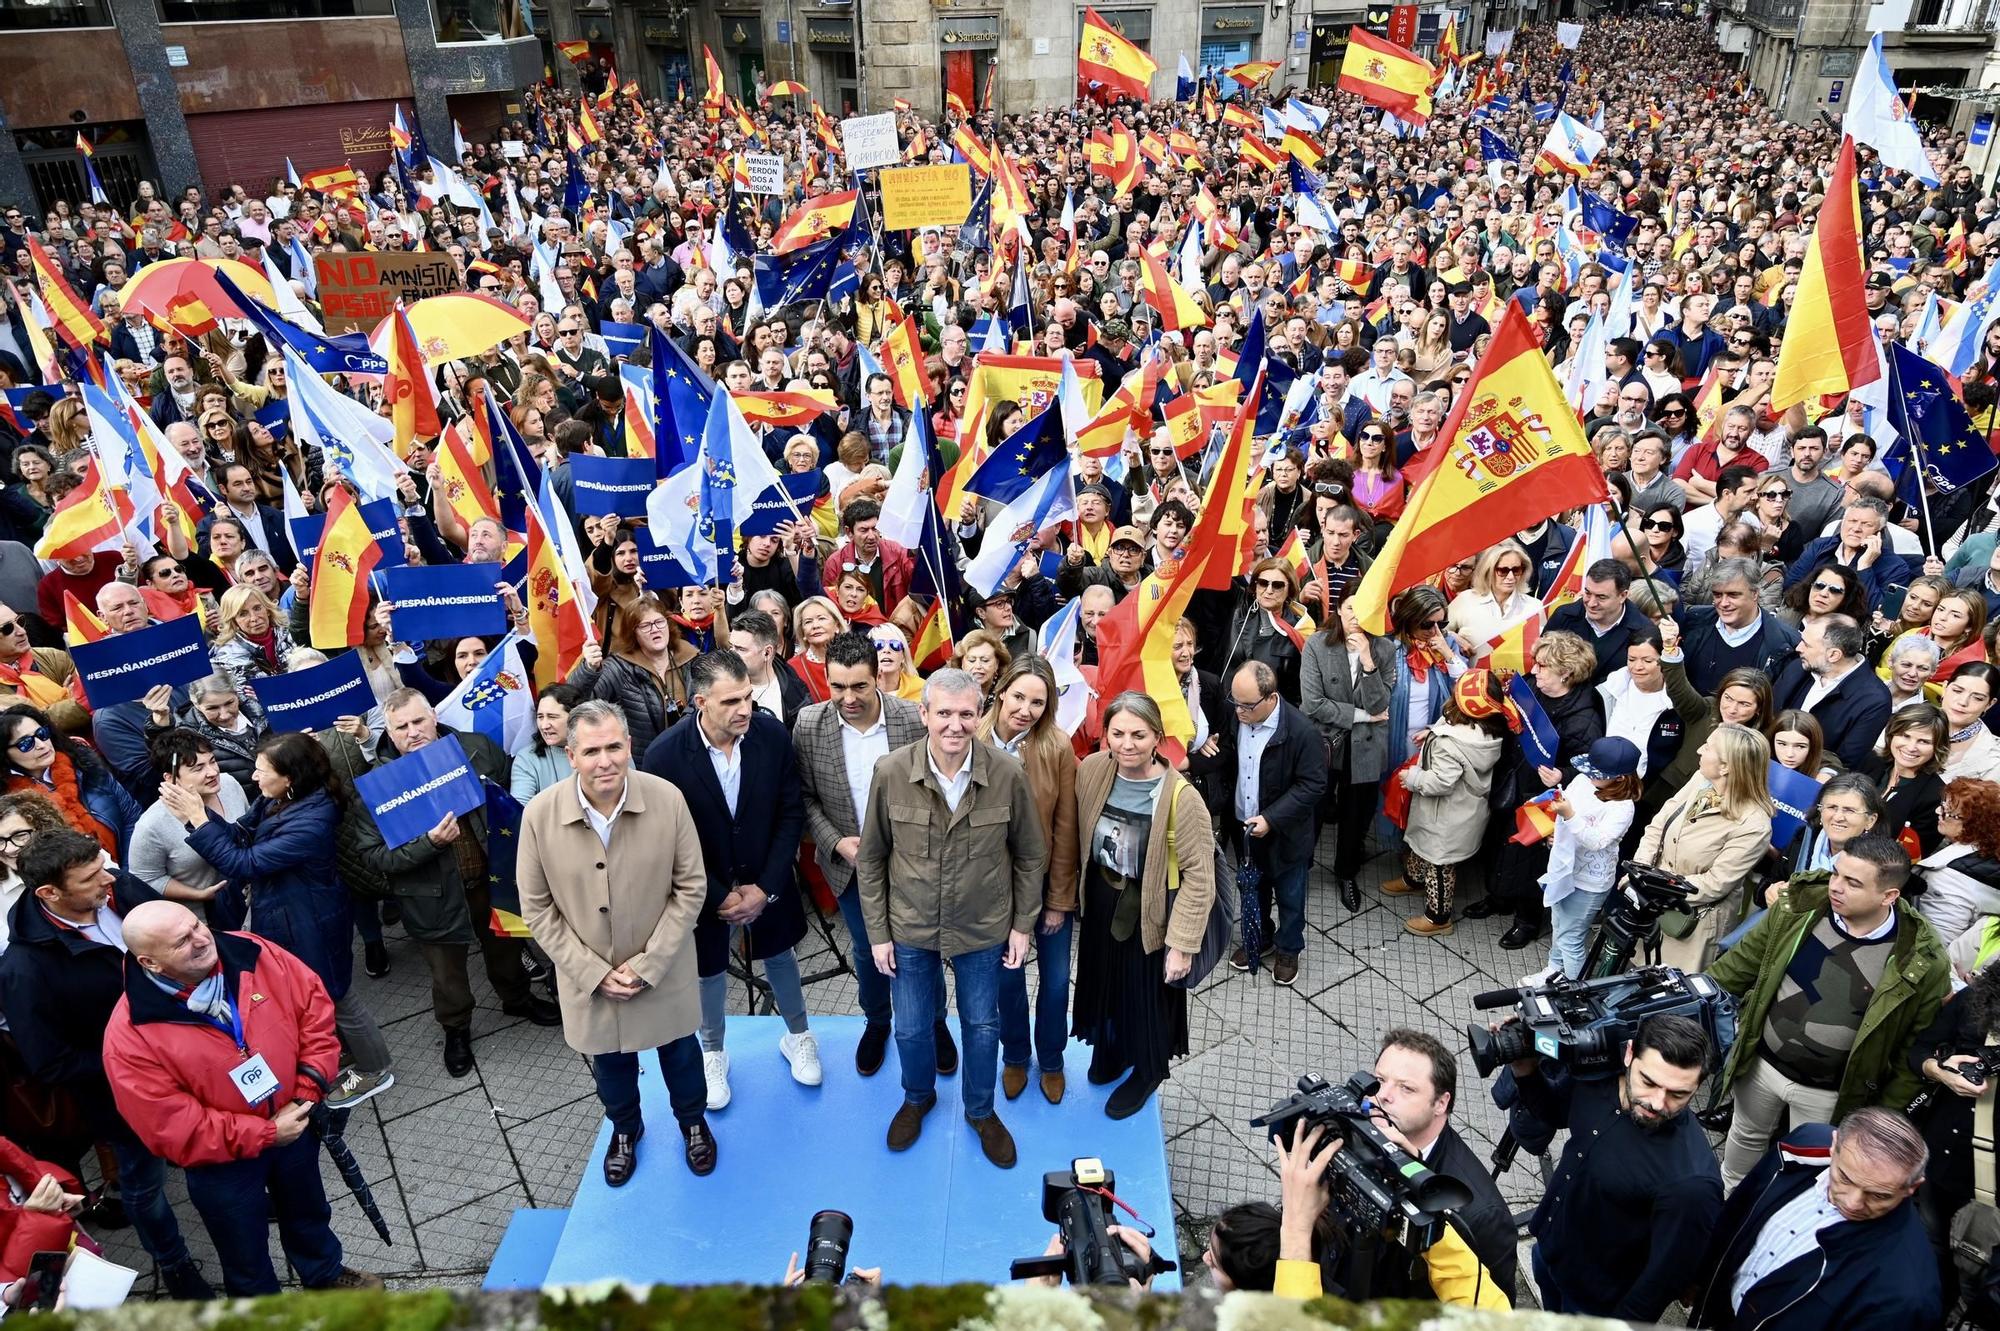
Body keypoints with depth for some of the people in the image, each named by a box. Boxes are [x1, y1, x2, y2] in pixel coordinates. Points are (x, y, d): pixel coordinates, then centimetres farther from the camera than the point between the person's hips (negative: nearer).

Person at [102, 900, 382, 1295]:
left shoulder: (249, 954, -20)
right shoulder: (130, 1036, -29)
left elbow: (314, 1004, -9)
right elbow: (176, 1131, -25)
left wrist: (307, 1088, -16)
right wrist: (267, 1135, -21)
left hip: (292, 1121, 4)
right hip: (221, 1160, -3)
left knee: (308, 1208, 31)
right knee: (245, 1253, 22)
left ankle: (326, 1274, 59)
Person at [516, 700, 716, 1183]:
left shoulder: (667, 799, -22)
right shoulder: (540, 815, -20)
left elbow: (690, 888, -12)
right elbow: (537, 909, -9)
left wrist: (649, 964, -15)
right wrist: (594, 972, -13)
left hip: (664, 972, 0)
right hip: (587, 978, 1)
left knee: (680, 1053, 23)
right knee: (608, 1063, 24)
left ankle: (693, 1120, 54)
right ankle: (624, 1128, 55)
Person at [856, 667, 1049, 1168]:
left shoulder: (1009, 775, -19)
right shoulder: (890, 773, -19)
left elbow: (1031, 855, -4)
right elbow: (870, 859, -6)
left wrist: (1022, 924, 0)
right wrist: (878, 933, -3)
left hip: (983, 929, 0)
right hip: (909, 929, 0)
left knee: (982, 1026, 18)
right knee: (911, 1028, 18)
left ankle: (981, 1110, 46)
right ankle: (918, 1097, 49)